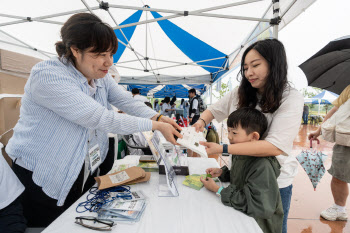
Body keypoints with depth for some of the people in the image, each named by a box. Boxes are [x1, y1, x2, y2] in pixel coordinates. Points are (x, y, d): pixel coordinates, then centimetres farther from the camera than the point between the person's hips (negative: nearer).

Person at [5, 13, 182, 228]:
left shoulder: (101, 76, 0)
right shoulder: (46, 75, -25)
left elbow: (127, 102, -3)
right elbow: (100, 119, -31)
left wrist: (158, 117, -21)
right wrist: (155, 126, -27)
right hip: (44, 180, -6)